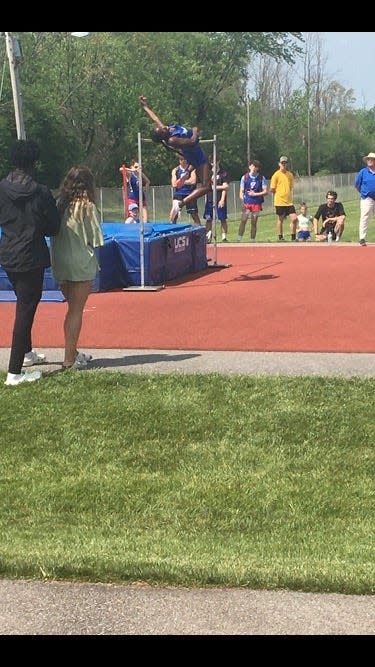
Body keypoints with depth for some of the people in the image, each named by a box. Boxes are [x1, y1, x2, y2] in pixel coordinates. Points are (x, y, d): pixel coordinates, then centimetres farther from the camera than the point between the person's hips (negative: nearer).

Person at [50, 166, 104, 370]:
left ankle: (72, 352, 27)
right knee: (76, 310, 2)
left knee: (72, 308, 19)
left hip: (59, 262, 5)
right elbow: (94, 238, -9)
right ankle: (70, 359, 3)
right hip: (81, 263, -5)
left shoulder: (59, 205, 3)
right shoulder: (88, 207, -11)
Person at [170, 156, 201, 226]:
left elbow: (193, 181, -12)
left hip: (190, 194, -1)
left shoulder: (191, 169, 3)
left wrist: (181, 181, -8)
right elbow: (174, 184, -4)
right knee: (173, 215, -6)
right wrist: (187, 181, -10)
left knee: (194, 214, 3)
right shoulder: (175, 170, 7)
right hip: (178, 194, 1)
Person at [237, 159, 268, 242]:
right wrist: (242, 201, -8)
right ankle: (239, 240, -6)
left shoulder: (262, 178, 3)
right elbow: (241, 191, 7)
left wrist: (255, 194, -9)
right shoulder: (244, 177, 6)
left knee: (254, 222, 5)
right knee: (243, 221, -9)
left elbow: (266, 191, 1)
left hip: (257, 203, 0)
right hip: (246, 203, 0)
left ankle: (252, 240, 11)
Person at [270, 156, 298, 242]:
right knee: (280, 219, 4)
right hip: (280, 202, -4)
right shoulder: (276, 175, -6)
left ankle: (293, 238, 8)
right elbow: (272, 190, -5)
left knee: (294, 219, -3)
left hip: (289, 201, 4)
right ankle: (280, 238, 15)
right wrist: (280, 193, 5)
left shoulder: (290, 175, 9)